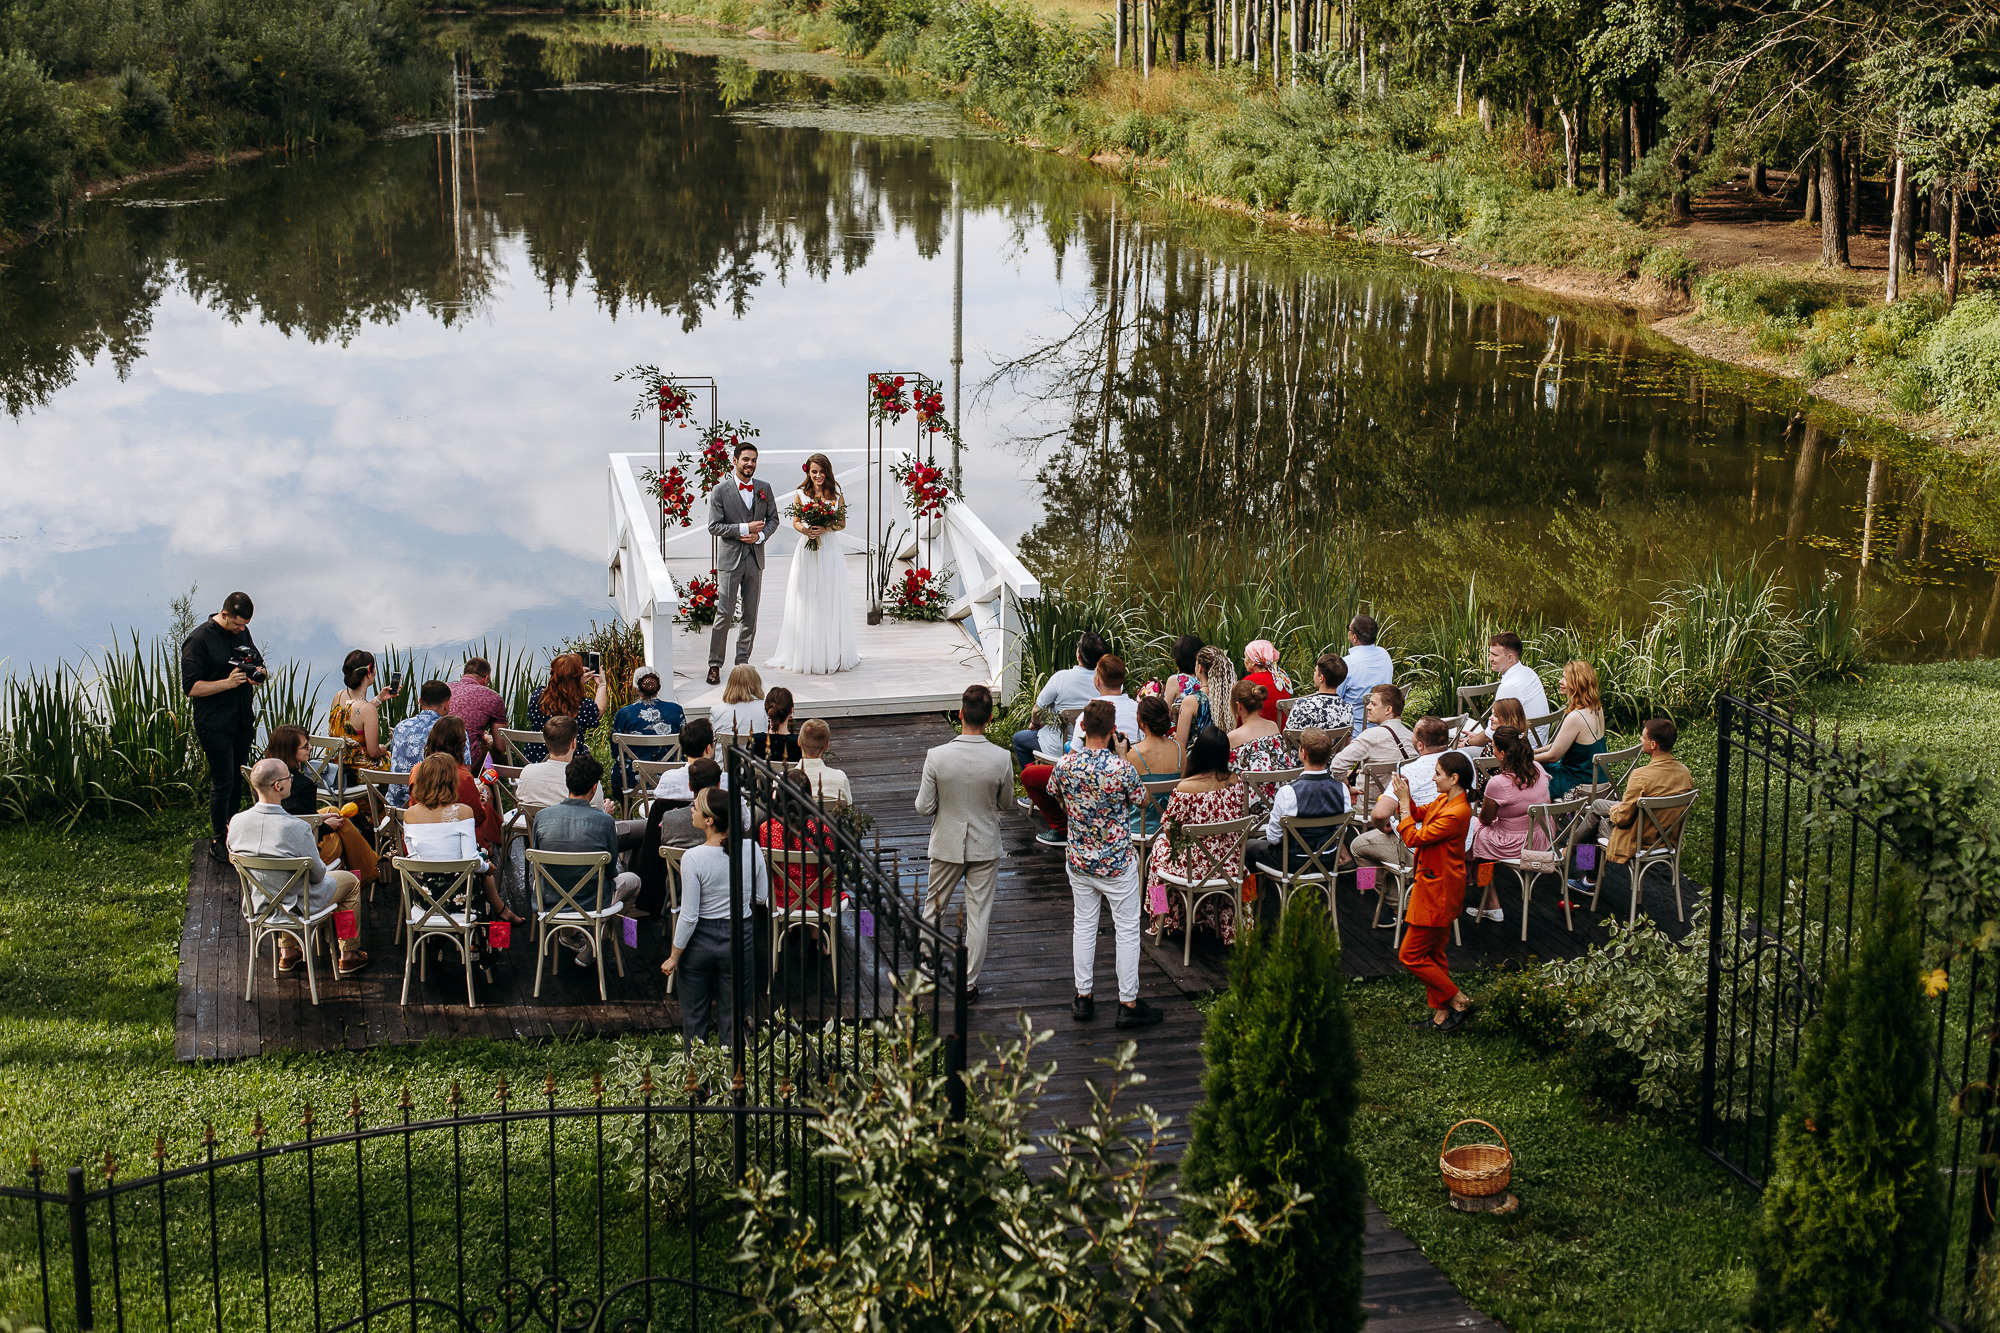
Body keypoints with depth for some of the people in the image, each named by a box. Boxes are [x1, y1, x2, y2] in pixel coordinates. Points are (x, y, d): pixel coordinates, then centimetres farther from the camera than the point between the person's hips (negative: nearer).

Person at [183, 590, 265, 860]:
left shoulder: (242, 632, 9)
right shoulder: (199, 639, -13)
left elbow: (258, 663, 23)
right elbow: (191, 687, -16)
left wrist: (259, 672, -2)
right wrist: (228, 683, -25)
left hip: (242, 721, 7)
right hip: (214, 724, -7)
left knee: (238, 779, 13)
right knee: (223, 782, -5)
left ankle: (231, 831, 25)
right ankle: (217, 841, 7)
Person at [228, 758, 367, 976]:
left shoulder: (236, 822, -18)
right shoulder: (297, 828, -33)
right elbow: (317, 874, -19)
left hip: (260, 904, 5)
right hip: (301, 905, -5)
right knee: (350, 881, 22)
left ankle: (287, 953, 44)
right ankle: (348, 955, 34)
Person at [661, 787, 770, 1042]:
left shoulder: (693, 858, -21)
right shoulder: (751, 850, -12)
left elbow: (689, 916, -16)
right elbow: (762, 897, 2)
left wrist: (674, 957, -5)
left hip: (700, 942, -2)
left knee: (694, 1015, 17)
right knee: (732, 1019, 15)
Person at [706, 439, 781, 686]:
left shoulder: (764, 488, 7)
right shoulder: (720, 490, -5)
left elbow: (773, 519, 12)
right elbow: (714, 526, -7)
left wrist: (760, 536, -7)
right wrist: (745, 529, -15)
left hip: (755, 559, 4)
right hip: (730, 559, -4)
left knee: (751, 614, 7)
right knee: (725, 613, -6)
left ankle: (743, 661, 17)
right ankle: (715, 664, 2)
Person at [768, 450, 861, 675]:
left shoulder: (836, 495, 3)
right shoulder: (800, 494, 4)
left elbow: (842, 523, 5)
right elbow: (795, 522, 8)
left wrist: (825, 529, -13)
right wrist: (804, 529, -13)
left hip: (830, 550, 0)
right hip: (806, 550, 0)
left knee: (829, 602, 2)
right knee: (806, 603, 0)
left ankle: (831, 655, 8)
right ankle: (805, 655, 5)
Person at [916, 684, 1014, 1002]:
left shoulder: (937, 756, -20)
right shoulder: (1001, 759, -18)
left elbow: (923, 807, -12)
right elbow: (1005, 804, -2)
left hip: (946, 844, 0)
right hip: (985, 846, 0)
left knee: (933, 907, 20)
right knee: (979, 915, 11)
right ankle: (969, 983, 19)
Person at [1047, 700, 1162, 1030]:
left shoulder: (1065, 765, -12)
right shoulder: (1121, 768, -23)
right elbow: (1140, 798, -4)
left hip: (1079, 860, 4)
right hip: (1118, 862, -4)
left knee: (1084, 925, 16)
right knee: (1127, 930, 7)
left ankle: (1084, 997, 22)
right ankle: (1128, 1003, 12)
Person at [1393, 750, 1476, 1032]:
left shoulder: (1457, 813, -27)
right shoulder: (1443, 801, 3)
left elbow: (1414, 838, -24)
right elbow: (1418, 815, 21)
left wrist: (1404, 802, -17)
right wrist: (1405, 797, 3)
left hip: (1438, 892, -10)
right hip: (1435, 888, 10)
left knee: (1410, 955, -2)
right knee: (1433, 953, 17)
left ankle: (1457, 1000, 6)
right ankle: (1441, 1013, 25)